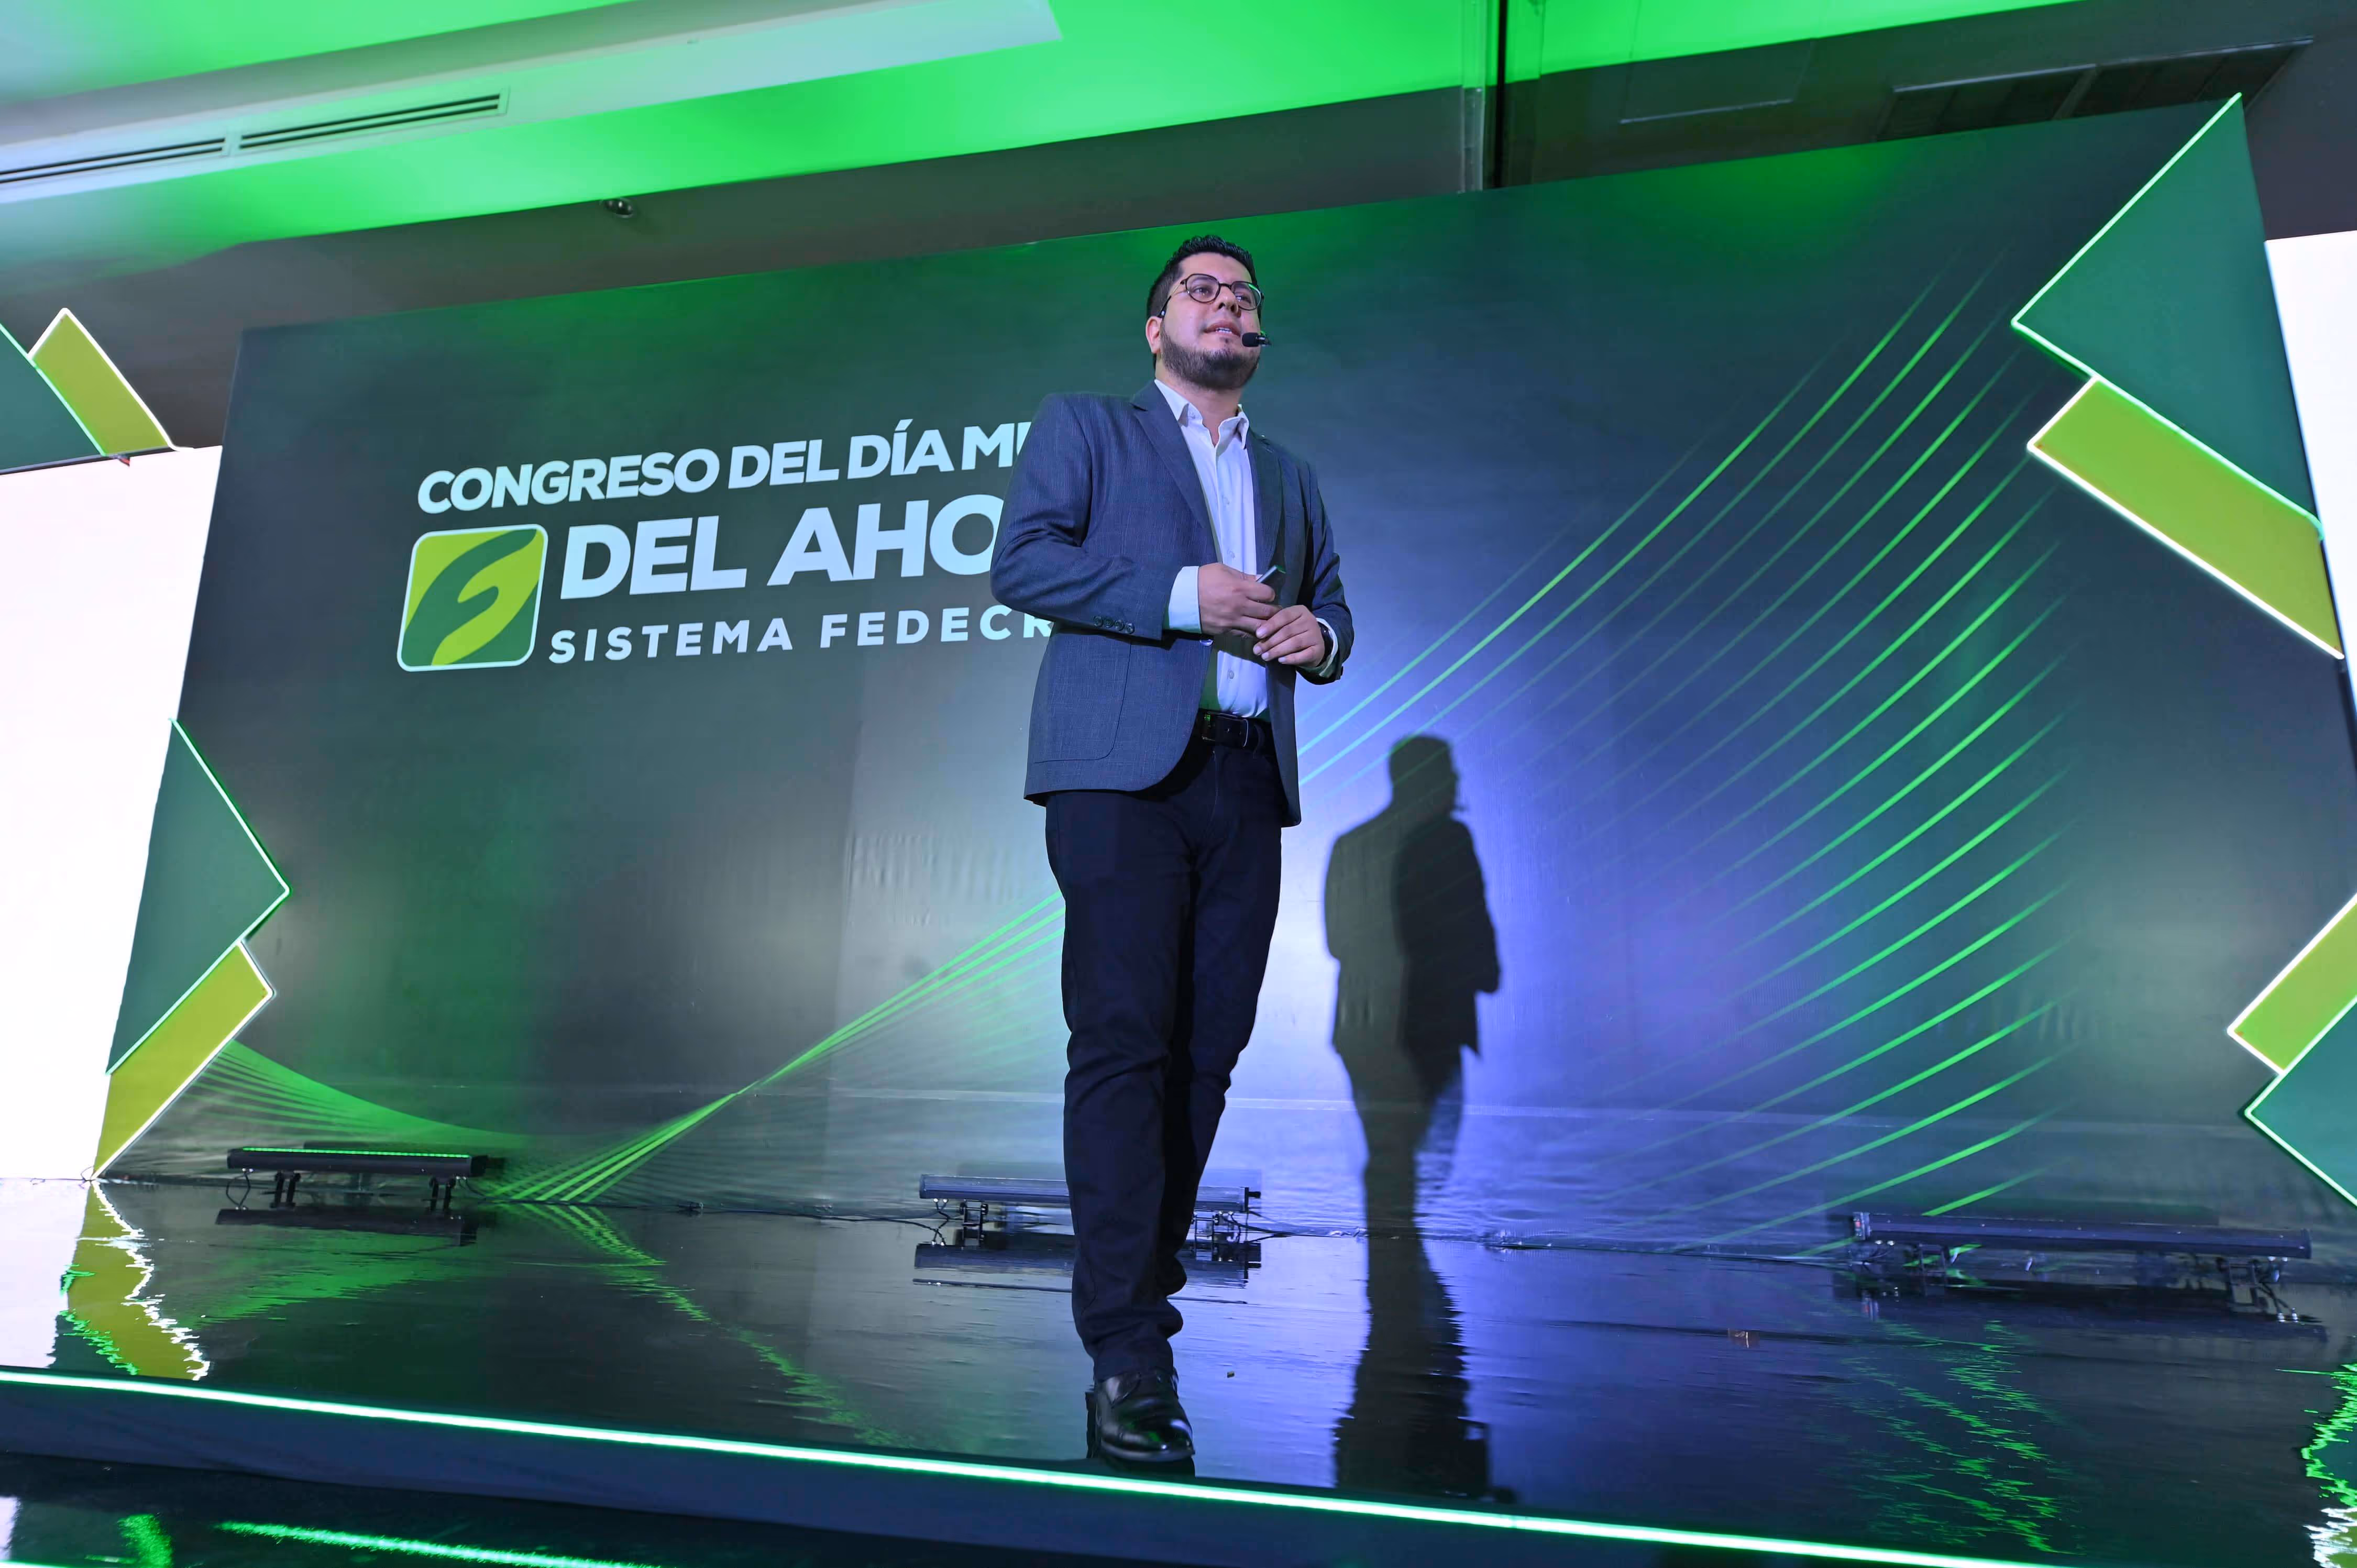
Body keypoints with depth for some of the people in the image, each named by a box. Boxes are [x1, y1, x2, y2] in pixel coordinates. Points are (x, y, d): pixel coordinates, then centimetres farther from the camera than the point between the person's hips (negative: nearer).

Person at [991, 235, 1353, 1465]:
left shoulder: (1289, 475, 26)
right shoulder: (1083, 428, 12)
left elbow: (1329, 606, 27)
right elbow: (1020, 563, -2)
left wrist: (1316, 634, 2)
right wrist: (1180, 595, -12)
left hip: (1247, 781, 5)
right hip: (1123, 772, -5)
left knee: (1207, 1049, 4)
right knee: (1123, 1039, -12)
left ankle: (1145, 1282, 18)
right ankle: (1127, 1352, -8)